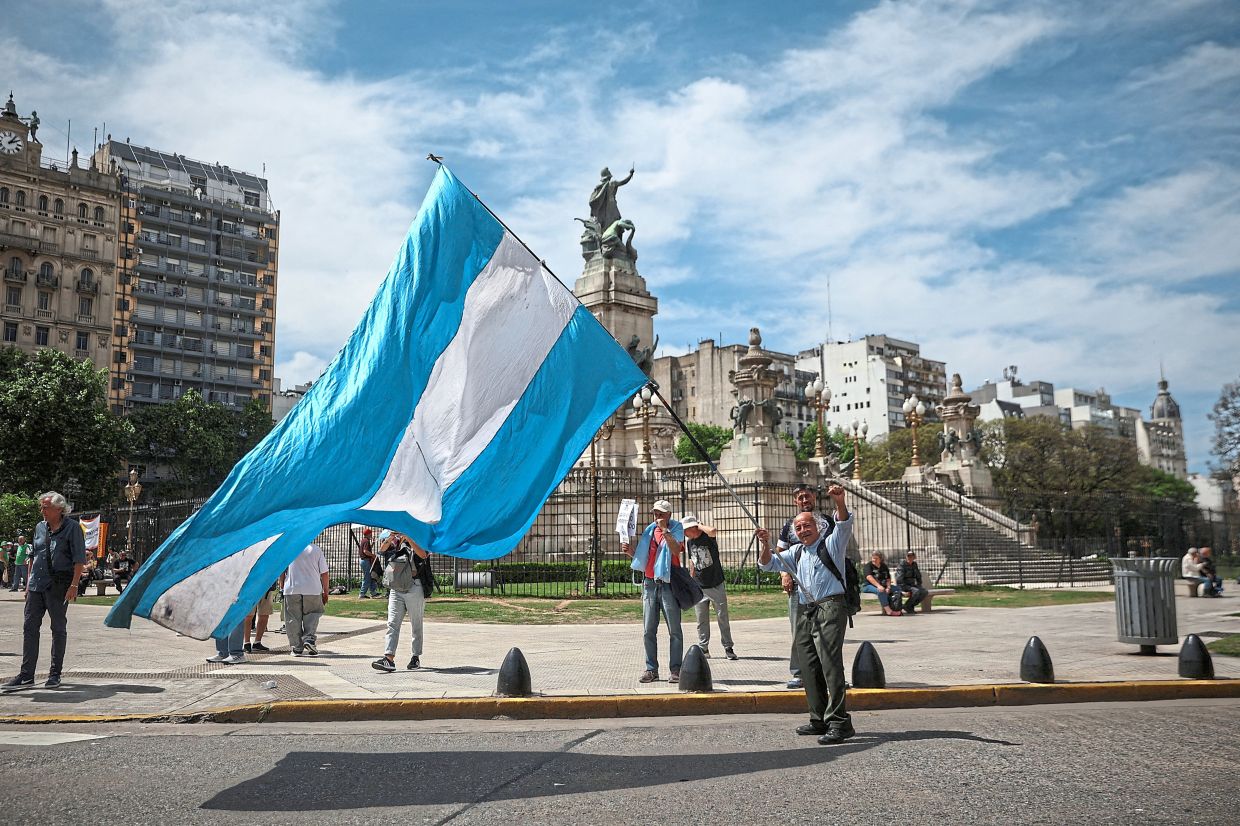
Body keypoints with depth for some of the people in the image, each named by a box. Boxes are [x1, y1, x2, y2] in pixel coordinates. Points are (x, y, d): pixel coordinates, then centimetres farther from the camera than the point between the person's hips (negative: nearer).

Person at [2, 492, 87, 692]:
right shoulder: (40, 527, 13)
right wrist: (29, 582, 15)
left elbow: (79, 560, -9)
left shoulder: (73, 527, -5)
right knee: (30, 627, 3)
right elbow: (34, 556, 21)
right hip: (37, 584, 6)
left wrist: (74, 585, -15)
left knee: (58, 628, 3)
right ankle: (26, 675, 7)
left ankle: (55, 674, 11)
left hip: (58, 585, -6)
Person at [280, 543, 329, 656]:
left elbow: (281, 570, 3)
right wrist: (325, 592, 9)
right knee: (312, 615, 14)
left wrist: (281, 586, 18)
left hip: (292, 589, 0)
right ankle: (309, 638, -5)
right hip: (313, 589, 0)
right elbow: (324, 573, 0)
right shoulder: (316, 549, -1)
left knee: (293, 619, 7)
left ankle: (297, 647, 8)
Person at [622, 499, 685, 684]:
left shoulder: (676, 528, 0)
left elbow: (676, 550, -19)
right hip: (650, 584, 5)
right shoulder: (650, 530, 14)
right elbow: (640, 556, 19)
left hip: (668, 584, -5)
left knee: (674, 630, -1)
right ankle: (651, 669, 11)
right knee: (648, 631, 5)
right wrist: (629, 550, 1)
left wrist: (665, 530, -22)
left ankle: (675, 670, 4)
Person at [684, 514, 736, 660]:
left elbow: (712, 531, -38)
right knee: (701, 620, 8)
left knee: (722, 618, 1)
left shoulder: (708, 537, -11)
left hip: (716, 585, -5)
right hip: (699, 587, 5)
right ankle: (703, 648, 17)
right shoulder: (690, 542, 8)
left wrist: (699, 526, -20)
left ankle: (728, 648, 10)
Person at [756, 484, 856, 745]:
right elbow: (768, 564, 21)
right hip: (804, 612, 7)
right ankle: (819, 720, 15)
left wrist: (839, 502, -32)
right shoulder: (796, 552, 23)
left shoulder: (831, 544, 6)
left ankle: (839, 722, -17)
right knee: (809, 667, 7)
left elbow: (844, 525, -12)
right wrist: (765, 544, 1)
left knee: (831, 664, -16)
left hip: (830, 607, -7)